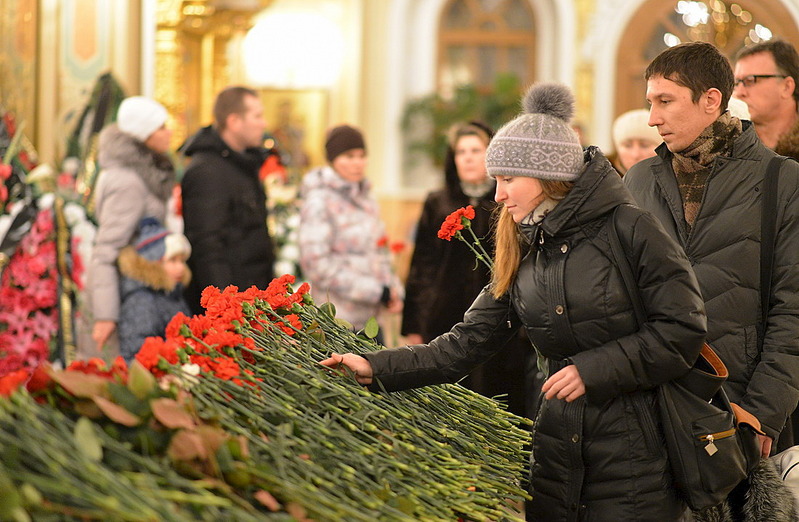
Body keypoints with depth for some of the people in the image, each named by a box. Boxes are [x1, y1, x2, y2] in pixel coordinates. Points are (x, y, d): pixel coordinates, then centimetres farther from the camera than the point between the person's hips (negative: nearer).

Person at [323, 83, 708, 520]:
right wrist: (378, 368, -4)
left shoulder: (628, 229, -10)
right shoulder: (521, 253, 9)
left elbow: (682, 329, -12)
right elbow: (467, 344, 6)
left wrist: (594, 368, -16)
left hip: (634, 450, -6)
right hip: (558, 447, 6)